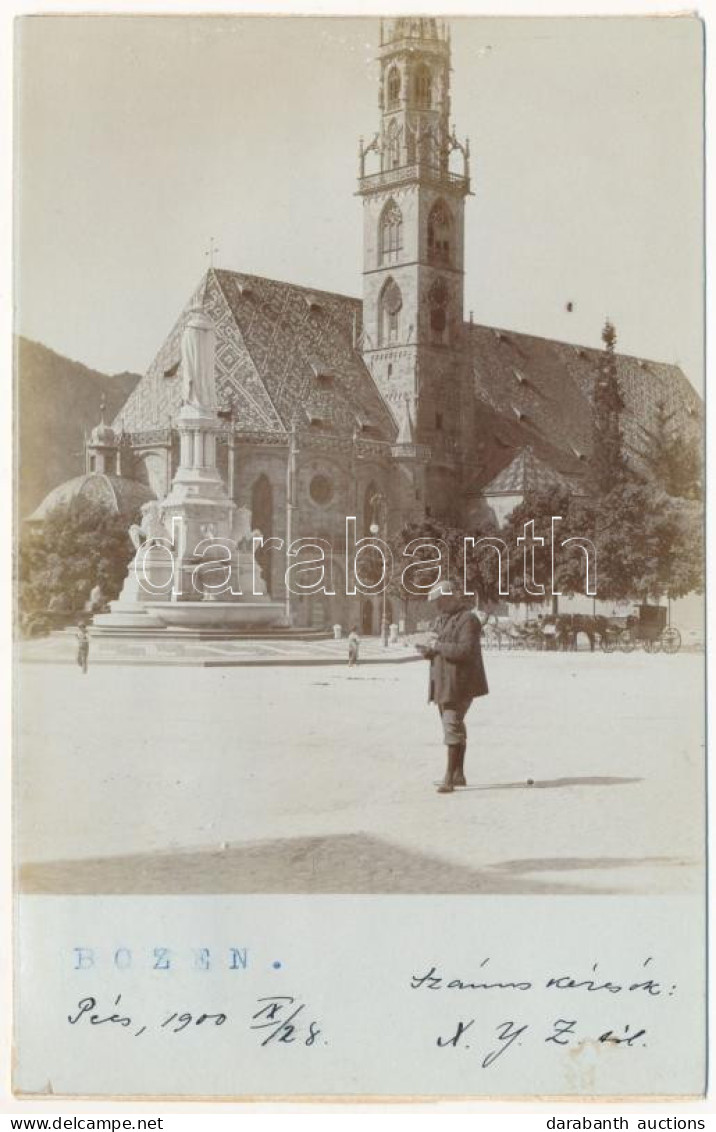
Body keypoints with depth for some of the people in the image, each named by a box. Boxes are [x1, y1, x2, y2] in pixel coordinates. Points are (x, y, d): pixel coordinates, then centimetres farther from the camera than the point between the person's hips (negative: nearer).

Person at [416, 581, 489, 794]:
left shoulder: (468, 620, -13)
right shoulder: (442, 620, 17)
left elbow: (465, 650, -23)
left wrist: (438, 646, -17)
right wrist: (429, 651, 2)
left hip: (459, 683, -10)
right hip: (443, 682, 10)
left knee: (452, 727, -13)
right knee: (452, 726, 15)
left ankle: (449, 778, -12)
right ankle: (459, 774, 25)